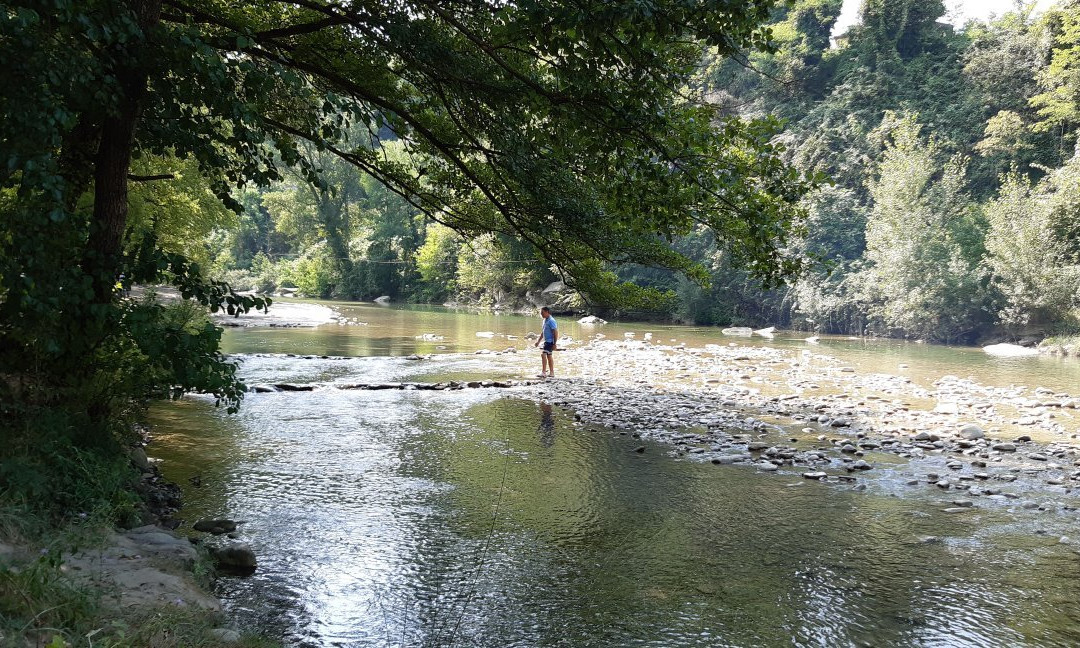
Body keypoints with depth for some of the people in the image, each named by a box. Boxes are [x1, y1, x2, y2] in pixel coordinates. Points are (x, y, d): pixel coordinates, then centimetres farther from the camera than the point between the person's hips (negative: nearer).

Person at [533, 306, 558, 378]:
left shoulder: (551, 321, -16)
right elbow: (543, 332, 24)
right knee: (549, 356, 14)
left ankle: (543, 372, -19)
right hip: (546, 341, 10)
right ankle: (551, 373, 21)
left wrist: (554, 344, -21)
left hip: (550, 341, -10)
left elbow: (556, 333, -19)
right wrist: (538, 341, 23)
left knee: (543, 354, -18)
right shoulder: (545, 320, 14)